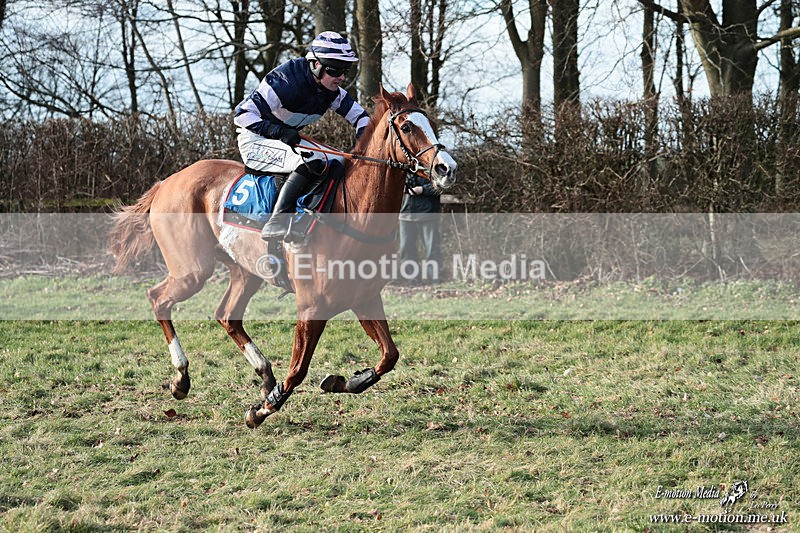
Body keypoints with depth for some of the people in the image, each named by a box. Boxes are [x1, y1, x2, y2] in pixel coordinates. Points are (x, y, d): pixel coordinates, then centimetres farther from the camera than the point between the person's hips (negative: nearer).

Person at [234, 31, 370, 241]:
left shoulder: (331, 91, -2)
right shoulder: (287, 82, -25)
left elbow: (360, 116, 11)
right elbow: (243, 114, -27)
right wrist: (280, 132, -37)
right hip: (256, 141, -9)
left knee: (340, 161, 2)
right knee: (313, 160, -32)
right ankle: (276, 223, -37)